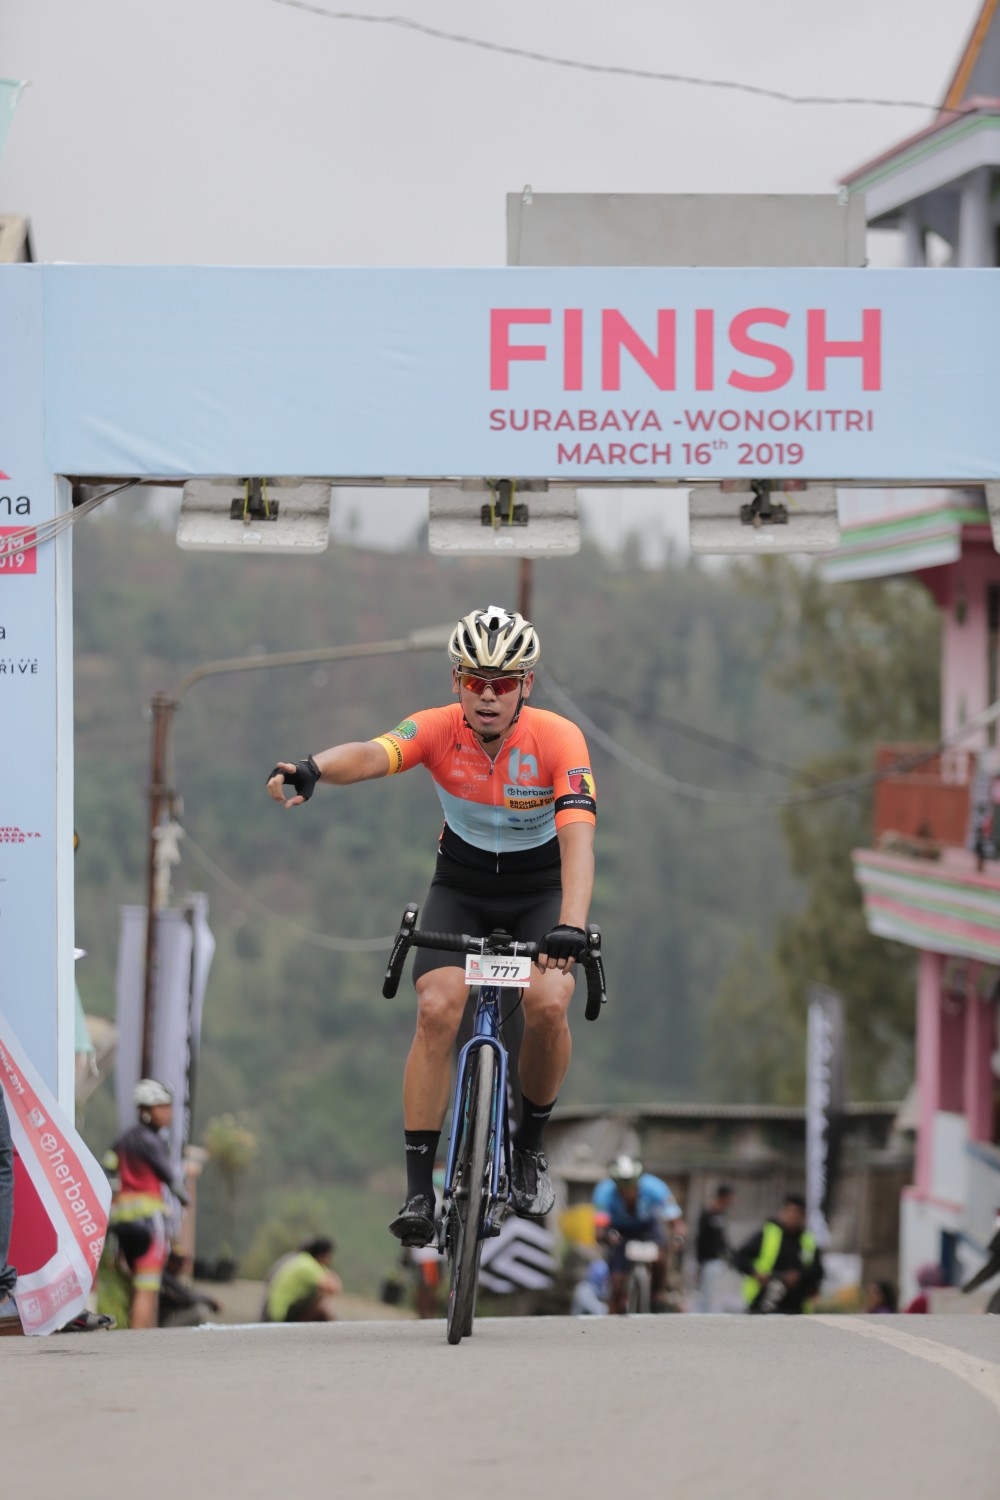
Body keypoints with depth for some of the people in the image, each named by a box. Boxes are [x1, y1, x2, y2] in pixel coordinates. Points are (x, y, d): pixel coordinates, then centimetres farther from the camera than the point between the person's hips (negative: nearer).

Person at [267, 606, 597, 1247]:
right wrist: (311, 769, -64)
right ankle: (419, 1188, -17)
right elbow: (372, 754, -41)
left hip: (541, 890, -1)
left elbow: (577, 837, -36)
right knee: (437, 1008, -22)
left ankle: (531, 1145, 1)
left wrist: (571, 928, -52)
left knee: (549, 1001, -26)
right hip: (460, 887, 1)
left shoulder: (559, 739, -25)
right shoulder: (438, 730, -21)